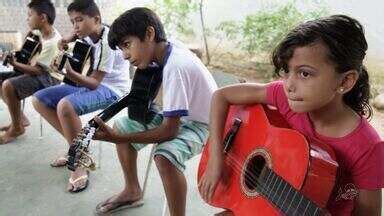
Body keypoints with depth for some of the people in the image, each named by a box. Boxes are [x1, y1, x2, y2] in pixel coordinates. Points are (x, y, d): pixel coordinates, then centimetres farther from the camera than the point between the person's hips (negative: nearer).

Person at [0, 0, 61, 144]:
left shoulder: (52, 43, -26)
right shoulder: (43, 31, 0)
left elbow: (37, 70, -25)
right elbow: (31, 31, 26)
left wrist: (14, 63, -19)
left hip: (47, 78, -10)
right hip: (39, 72, 10)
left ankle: (17, 127, -9)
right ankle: (20, 118, 12)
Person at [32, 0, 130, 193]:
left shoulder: (107, 42, -22)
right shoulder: (88, 32, 1)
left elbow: (94, 82, -23)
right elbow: (77, 35, 27)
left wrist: (69, 72, -38)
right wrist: (67, 40, 4)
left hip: (112, 89, -9)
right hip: (91, 82, 9)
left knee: (65, 105, -36)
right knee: (39, 100, 2)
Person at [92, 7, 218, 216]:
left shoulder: (175, 67, -31)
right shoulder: (166, 47, -7)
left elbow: (169, 131, -29)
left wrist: (116, 139, -28)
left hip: (203, 124, -9)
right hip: (177, 116, 9)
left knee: (165, 155, -36)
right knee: (121, 126, 5)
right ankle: (132, 191, 22)